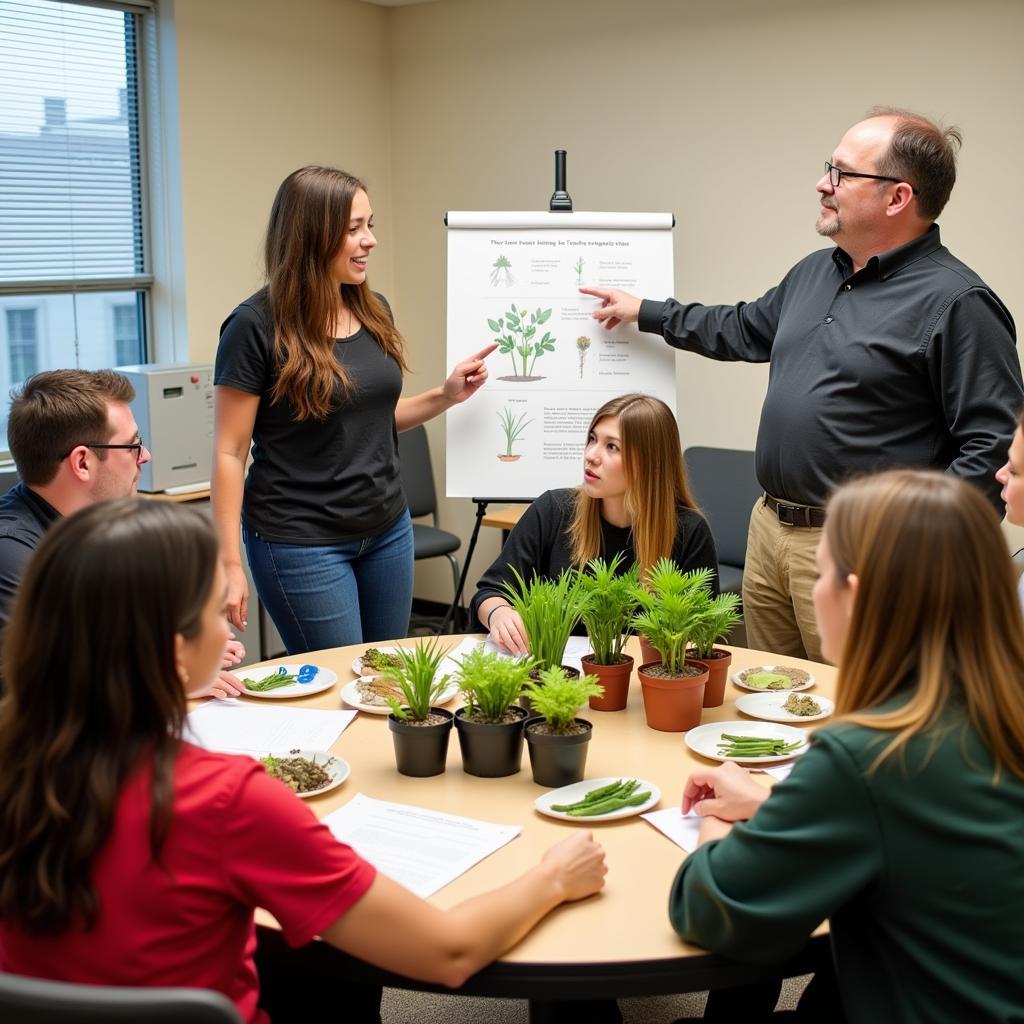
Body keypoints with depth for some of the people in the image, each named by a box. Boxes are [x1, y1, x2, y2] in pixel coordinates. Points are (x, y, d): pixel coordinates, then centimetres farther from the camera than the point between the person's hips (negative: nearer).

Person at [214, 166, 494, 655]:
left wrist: (446, 395, 2)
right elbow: (229, 453, -11)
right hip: (303, 542, -6)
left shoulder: (373, 311, 5)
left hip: (387, 530, 6)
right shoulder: (256, 325, -13)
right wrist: (230, 564, -14)